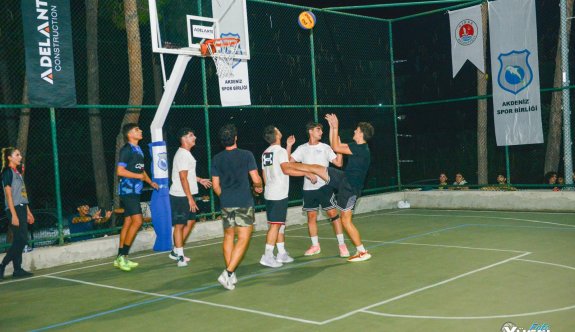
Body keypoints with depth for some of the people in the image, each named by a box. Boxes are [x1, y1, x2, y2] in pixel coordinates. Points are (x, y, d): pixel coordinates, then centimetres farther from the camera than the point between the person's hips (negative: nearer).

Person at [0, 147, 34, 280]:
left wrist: (28, 212, 18)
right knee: (20, 240, -10)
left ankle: (18, 269, 9)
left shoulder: (17, 172, 17)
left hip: (22, 209, 8)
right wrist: (14, 215, -18)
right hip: (14, 209, -8)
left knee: (19, 241, 6)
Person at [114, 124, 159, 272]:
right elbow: (120, 171, -19)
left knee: (128, 222, 9)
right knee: (137, 221, -16)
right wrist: (138, 176, -11)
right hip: (128, 190, -9)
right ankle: (123, 256, -10)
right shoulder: (126, 150, -11)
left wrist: (150, 182, 14)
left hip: (135, 191, 9)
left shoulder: (138, 150, 16)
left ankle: (121, 258, 14)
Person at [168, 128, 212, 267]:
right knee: (180, 225, -3)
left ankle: (176, 252, 23)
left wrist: (200, 180, 27)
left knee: (191, 221, 15)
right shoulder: (183, 155, -17)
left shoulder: (186, 154, 15)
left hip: (187, 195, 10)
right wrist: (190, 198, -22)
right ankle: (179, 256, 5)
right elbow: (183, 178, -22)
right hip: (180, 196, -10)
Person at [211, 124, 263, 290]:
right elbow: (256, 179, -6)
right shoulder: (246, 155, -6)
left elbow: (215, 185, 7)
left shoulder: (216, 159, 4)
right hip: (244, 203, -4)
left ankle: (231, 275, 20)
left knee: (229, 236, 17)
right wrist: (258, 187, 16)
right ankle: (228, 273, -14)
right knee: (243, 239, -1)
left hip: (226, 204, 4)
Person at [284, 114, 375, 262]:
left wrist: (336, 128, -13)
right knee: (316, 168, 7)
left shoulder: (361, 149, -21)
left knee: (346, 220, -4)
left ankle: (362, 252, 5)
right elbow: (336, 145, 18)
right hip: (344, 179, 9)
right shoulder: (357, 147, 8)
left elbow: (335, 147, -19)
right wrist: (332, 126, 14)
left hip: (350, 187, -9)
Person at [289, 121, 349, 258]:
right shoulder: (302, 149, 5)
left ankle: (341, 244, 1)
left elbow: (338, 163, -2)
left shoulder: (325, 147, 2)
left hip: (324, 186, -2)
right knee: (311, 216, 8)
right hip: (308, 188, 2)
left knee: (333, 214, -6)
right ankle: (315, 246, 20)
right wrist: (288, 146, -10)